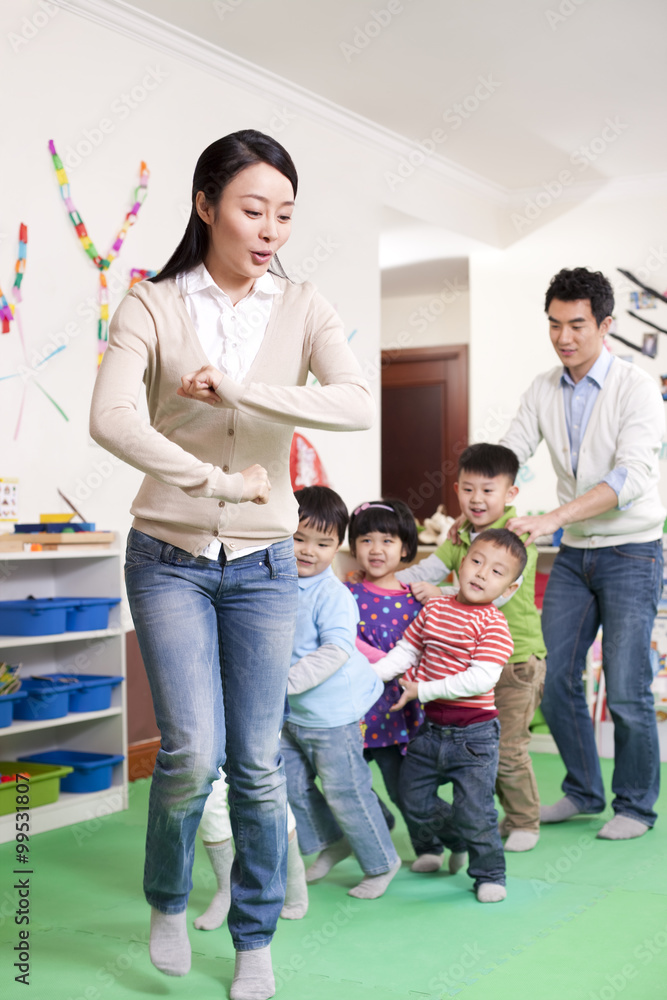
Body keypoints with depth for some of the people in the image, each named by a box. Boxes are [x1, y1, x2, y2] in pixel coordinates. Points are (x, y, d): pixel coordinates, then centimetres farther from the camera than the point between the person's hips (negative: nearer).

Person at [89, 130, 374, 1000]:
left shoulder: (301, 310, 1)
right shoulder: (154, 305, -5)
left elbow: (358, 405, -16)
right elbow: (111, 419, -19)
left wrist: (233, 389, -20)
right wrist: (220, 481, -20)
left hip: (263, 566, 2)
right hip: (171, 558, -1)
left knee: (257, 765, 4)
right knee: (193, 751, -9)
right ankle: (168, 902, 22)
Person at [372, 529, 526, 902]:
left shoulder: (493, 625, -14)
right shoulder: (434, 609, 4)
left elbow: (481, 679, -24)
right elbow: (405, 651, 12)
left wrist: (424, 690, -22)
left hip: (474, 734, -6)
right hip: (432, 727, 6)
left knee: (474, 811, -3)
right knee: (414, 798, 15)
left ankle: (490, 873, 20)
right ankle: (435, 843, 43)